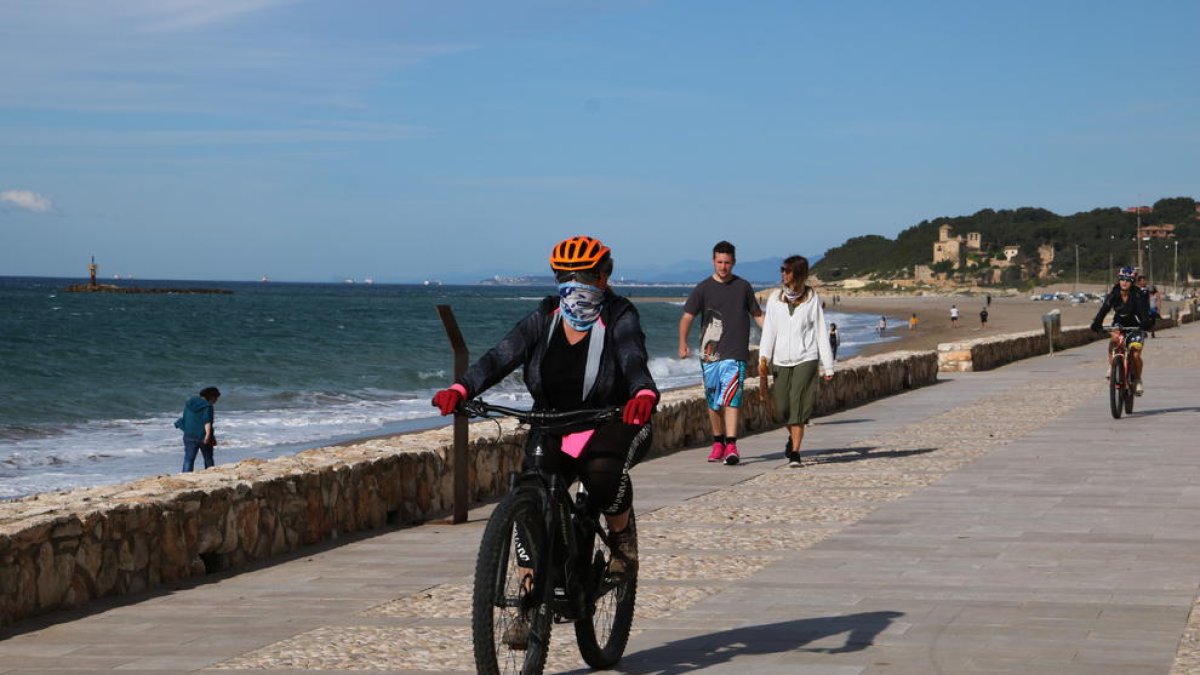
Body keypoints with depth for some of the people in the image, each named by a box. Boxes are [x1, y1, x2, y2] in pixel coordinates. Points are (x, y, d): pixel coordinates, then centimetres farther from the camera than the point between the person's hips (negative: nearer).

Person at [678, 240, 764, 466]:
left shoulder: (743, 287, 7)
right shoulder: (703, 288, 4)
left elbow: (758, 315, 17)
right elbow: (687, 316, -3)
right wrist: (683, 344, -17)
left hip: (735, 354, -2)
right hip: (709, 353, 2)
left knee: (730, 398, -14)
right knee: (713, 402, 9)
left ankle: (731, 446, -20)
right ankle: (718, 443, 23)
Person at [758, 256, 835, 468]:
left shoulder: (811, 299, 2)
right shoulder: (775, 298, 7)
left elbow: (821, 332, 4)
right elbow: (768, 330, 5)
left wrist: (828, 365, 2)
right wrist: (763, 357, -7)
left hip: (805, 359, -3)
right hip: (781, 361, 3)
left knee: (798, 406, -12)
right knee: (781, 410, 4)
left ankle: (794, 453, -10)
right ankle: (793, 435, 35)